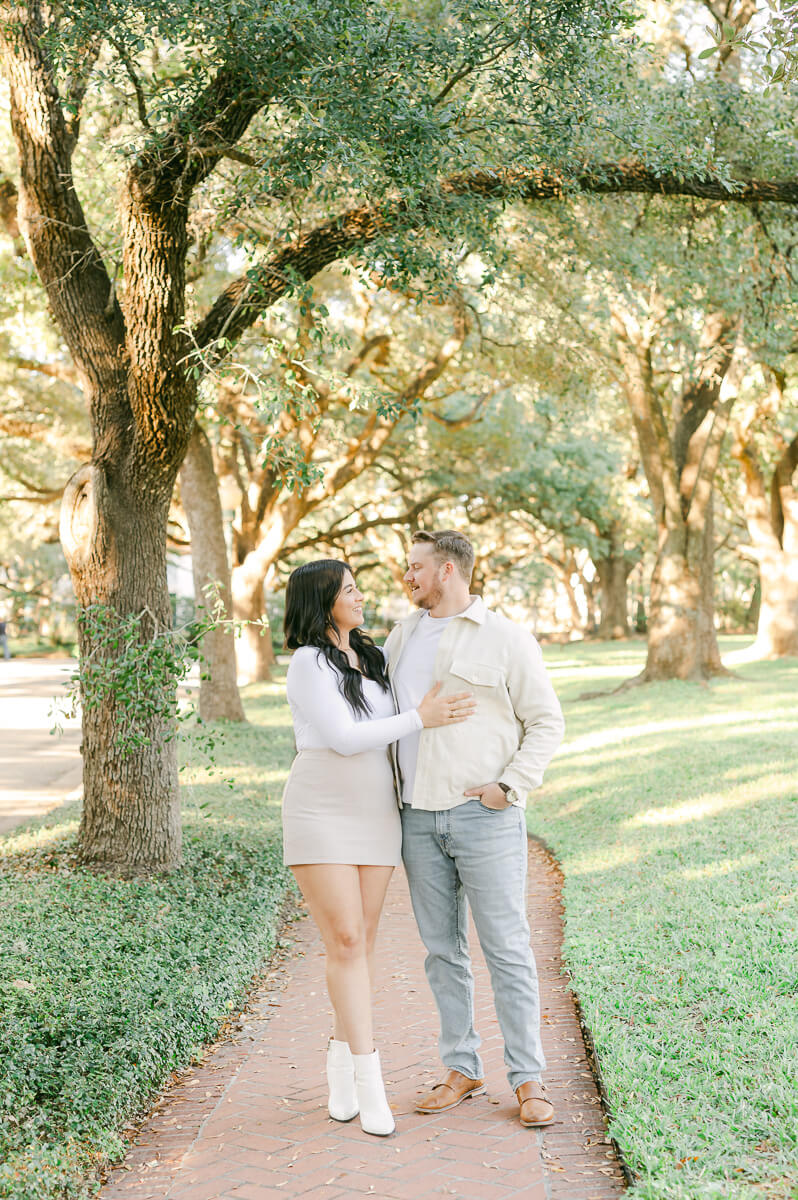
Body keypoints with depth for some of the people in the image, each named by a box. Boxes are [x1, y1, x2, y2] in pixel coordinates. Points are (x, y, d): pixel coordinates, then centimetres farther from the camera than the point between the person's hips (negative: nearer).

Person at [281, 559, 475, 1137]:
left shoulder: (371, 656, 12)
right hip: (320, 813, -6)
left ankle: (342, 1060, 19)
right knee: (346, 942, -11)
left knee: (362, 942, 6)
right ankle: (370, 1082, -9)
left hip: (375, 813, 6)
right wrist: (420, 718, -16)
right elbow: (343, 738, -17)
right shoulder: (309, 663, -10)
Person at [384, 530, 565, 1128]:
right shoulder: (402, 637, 14)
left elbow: (546, 721, 0)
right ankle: (463, 1069, 21)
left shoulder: (506, 639, -2)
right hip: (418, 818, 5)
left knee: (507, 949, -3)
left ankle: (528, 1079, 6)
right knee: (442, 950, 10)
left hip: (483, 815, -5)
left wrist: (511, 786, -10)